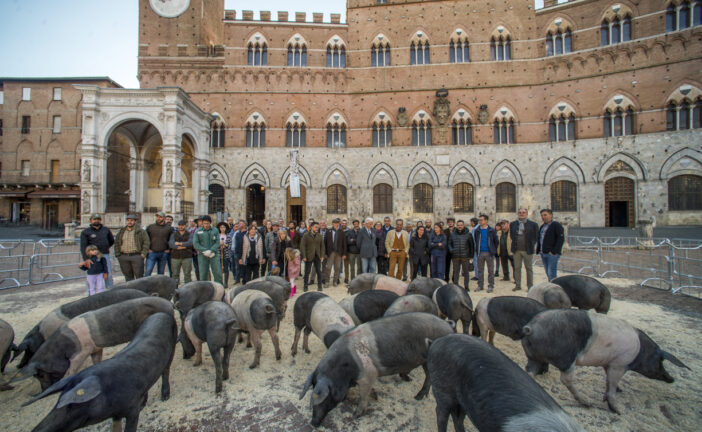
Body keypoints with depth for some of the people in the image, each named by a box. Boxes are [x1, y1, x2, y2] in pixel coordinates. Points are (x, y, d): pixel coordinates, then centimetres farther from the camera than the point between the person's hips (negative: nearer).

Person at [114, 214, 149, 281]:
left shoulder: (141, 231, 0)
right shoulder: (121, 231, 11)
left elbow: (146, 242, -2)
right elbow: (116, 243, 14)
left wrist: (143, 254, -10)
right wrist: (117, 255, 4)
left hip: (136, 256, -4)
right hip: (123, 257, 4)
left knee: (139, 275, -2)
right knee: (128, 275, 9)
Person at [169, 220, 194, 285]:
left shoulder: (189, 234, 8)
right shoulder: (174, 234, 11)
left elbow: (190, 243, -11)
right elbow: (171, 244, -5)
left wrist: (179, 243, -10)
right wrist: (179, 247, -16)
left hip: (187, 257, -1)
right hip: (175, 257, 1)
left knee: (187, 274, -2)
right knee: (175, 274, 3)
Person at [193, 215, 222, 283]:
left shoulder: (215, 230, 5)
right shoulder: (198, 231, 3)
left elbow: (217, 242, -1)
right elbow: (195, 244, -3)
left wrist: (210, 251, -15)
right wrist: (205, 251, -14)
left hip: (214, 254, 0)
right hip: (202, 255, 0)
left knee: (218, 274, -1)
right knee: (203, 275, 4)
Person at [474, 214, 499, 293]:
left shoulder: (492, 230, -2)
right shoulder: (477, 231, 6)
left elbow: (496, 241, 4)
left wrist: (494, 251, 2)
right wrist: (477, 250, 9)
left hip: (489, 253, -3)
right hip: (480, 253, 3)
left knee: (491, 270, 4)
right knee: (480, 270, 9)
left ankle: (491, 286, 12)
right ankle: (480, 285, 18)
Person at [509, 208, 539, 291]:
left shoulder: (533, 224, -2)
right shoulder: (513, 224, 6)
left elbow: (536, 237, 4)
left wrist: (531, 245, -2)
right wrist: (514, 245, 9)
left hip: (527, 250, -3)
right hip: (516, 250, 3)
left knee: (529, 268, 7)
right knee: (517, 268, 9)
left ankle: (530, 286, 16)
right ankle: (517, 285, 18)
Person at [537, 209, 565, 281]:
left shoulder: (557, 225, -5)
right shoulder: (542, 226, 18)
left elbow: (561, 239, -13)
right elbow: (539, 239, 23)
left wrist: (554, 251, -18)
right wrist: (538, 250, 12)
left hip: (552, 254, -7)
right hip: (543, 254, 7)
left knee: (552, 274, -10)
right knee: (548, 274, 12)